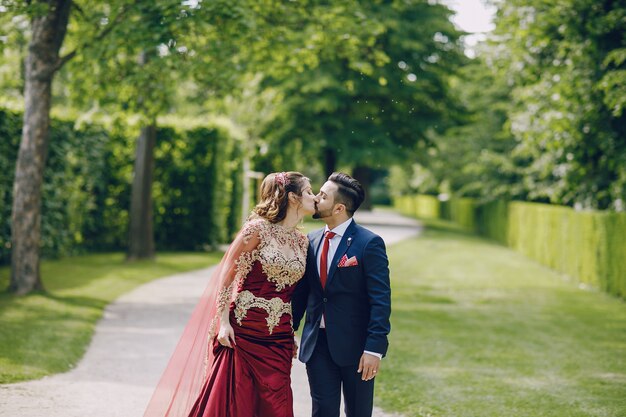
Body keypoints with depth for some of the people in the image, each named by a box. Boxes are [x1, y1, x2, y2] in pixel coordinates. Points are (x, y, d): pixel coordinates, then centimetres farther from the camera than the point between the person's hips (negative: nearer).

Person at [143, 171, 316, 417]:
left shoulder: (302, 241, 10)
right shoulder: (257, 229, -8)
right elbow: (226, 277, -7)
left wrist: (292, 333, 13)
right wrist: (223, 323, -12)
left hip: (279, 339, 6)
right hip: (243, 330, -5)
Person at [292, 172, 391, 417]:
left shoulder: (369, 243, -11)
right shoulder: (312, 241, 7)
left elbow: (380, 300, -14)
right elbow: (301, 291, 14)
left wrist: (374, 348, -19)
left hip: (355, 345, -4)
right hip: (317, 342, 5)